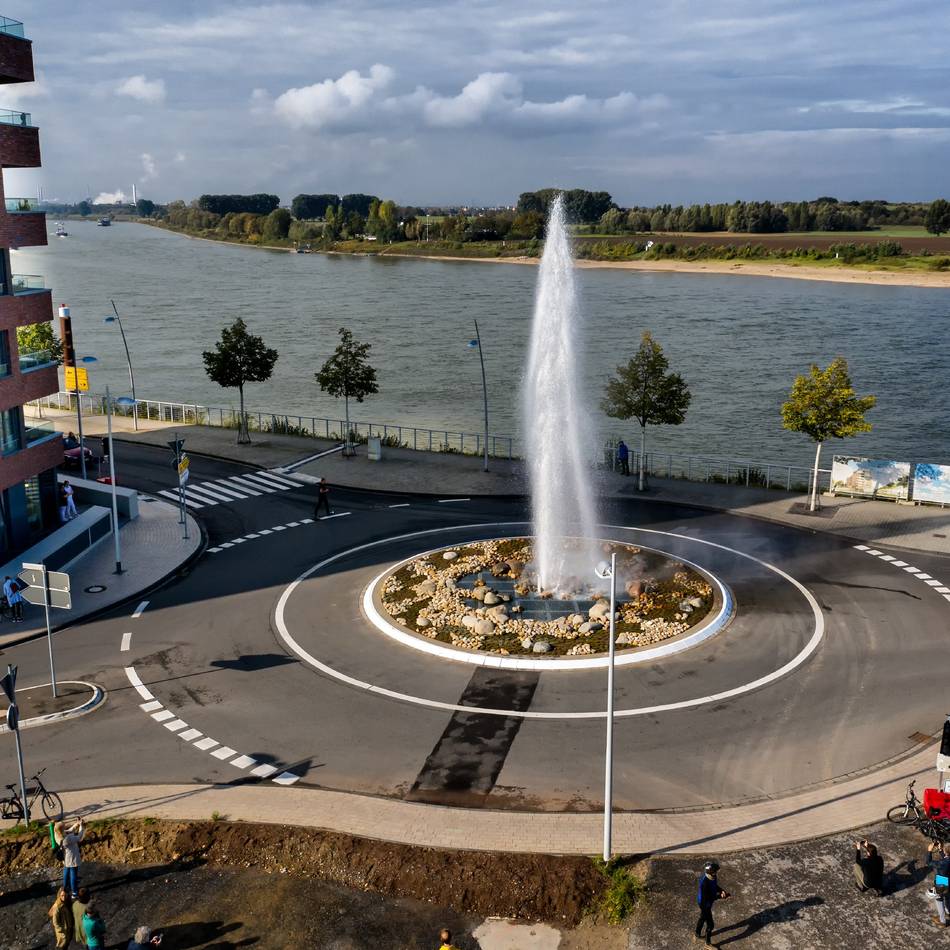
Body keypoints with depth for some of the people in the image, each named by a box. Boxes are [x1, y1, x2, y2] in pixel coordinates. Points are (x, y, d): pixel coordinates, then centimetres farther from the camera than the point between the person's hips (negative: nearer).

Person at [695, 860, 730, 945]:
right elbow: (707, 898, -31)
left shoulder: (712, 877, -13)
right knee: (710, 924, 7)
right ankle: (708, 943, 29)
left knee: (702, 918, 29)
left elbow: (715, 886, 6)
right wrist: (720, 896, -28)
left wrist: (722, 891, -12)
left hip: (706, 902, 9)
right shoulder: (705, 883, -39)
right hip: (705, 904, -9)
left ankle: (698, 935, 52)